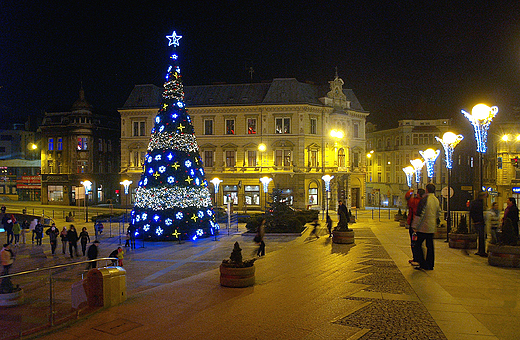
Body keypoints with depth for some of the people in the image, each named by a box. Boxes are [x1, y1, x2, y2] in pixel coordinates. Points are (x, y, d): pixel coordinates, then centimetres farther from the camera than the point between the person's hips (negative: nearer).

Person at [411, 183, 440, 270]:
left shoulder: (424, 199, -14)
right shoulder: (436, 200, 10)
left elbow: (420, 214, -17)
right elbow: (438, 214, 19)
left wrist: (415, 226, -13)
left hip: (423, 227, -7)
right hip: (432, 228, 7)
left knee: (418, 245, 1)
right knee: (430, 246, 12)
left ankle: (423, 264, -3)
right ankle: (430, 265, 16)